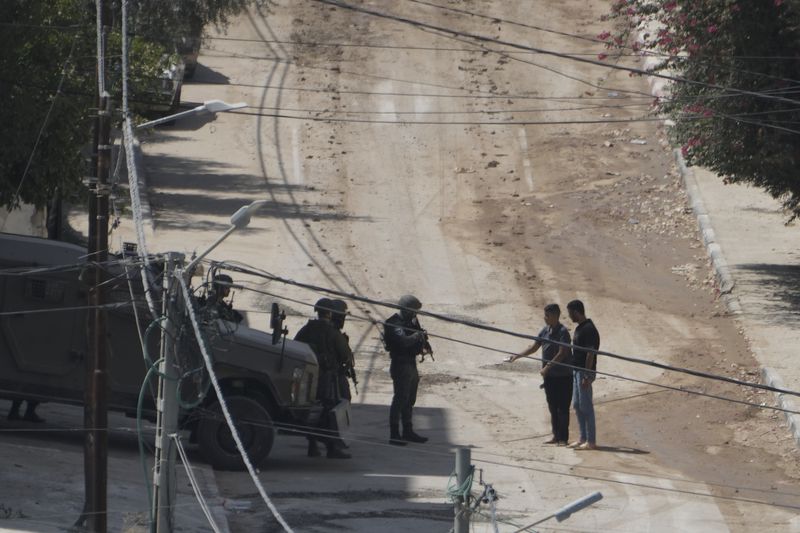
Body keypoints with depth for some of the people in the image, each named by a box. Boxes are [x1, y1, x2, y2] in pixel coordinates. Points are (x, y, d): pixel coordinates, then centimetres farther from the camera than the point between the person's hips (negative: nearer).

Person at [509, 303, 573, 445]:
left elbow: (561, 354, -20)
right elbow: (534, 347, 16)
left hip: (563, 375, -8)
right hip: (550, 375, 8)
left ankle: (563, 438, 1)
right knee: (553, 407, 12)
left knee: (562, 408, -3)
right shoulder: (545, 330, 9)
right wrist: (517, 356, 9)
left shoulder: (562, 332, -15)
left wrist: (547, 367, -22)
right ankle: (556, 436, 19)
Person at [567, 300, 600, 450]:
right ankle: (583, 438, 21)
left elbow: (590, 353, -20)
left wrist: (587, 376, -23)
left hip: (585, 372, -10)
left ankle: (591, 441, -3)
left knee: (585, 406, -7)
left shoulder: (588, 329, -17)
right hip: (577, 371, 10)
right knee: (577, 405, 14)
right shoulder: (580, 328, 14)